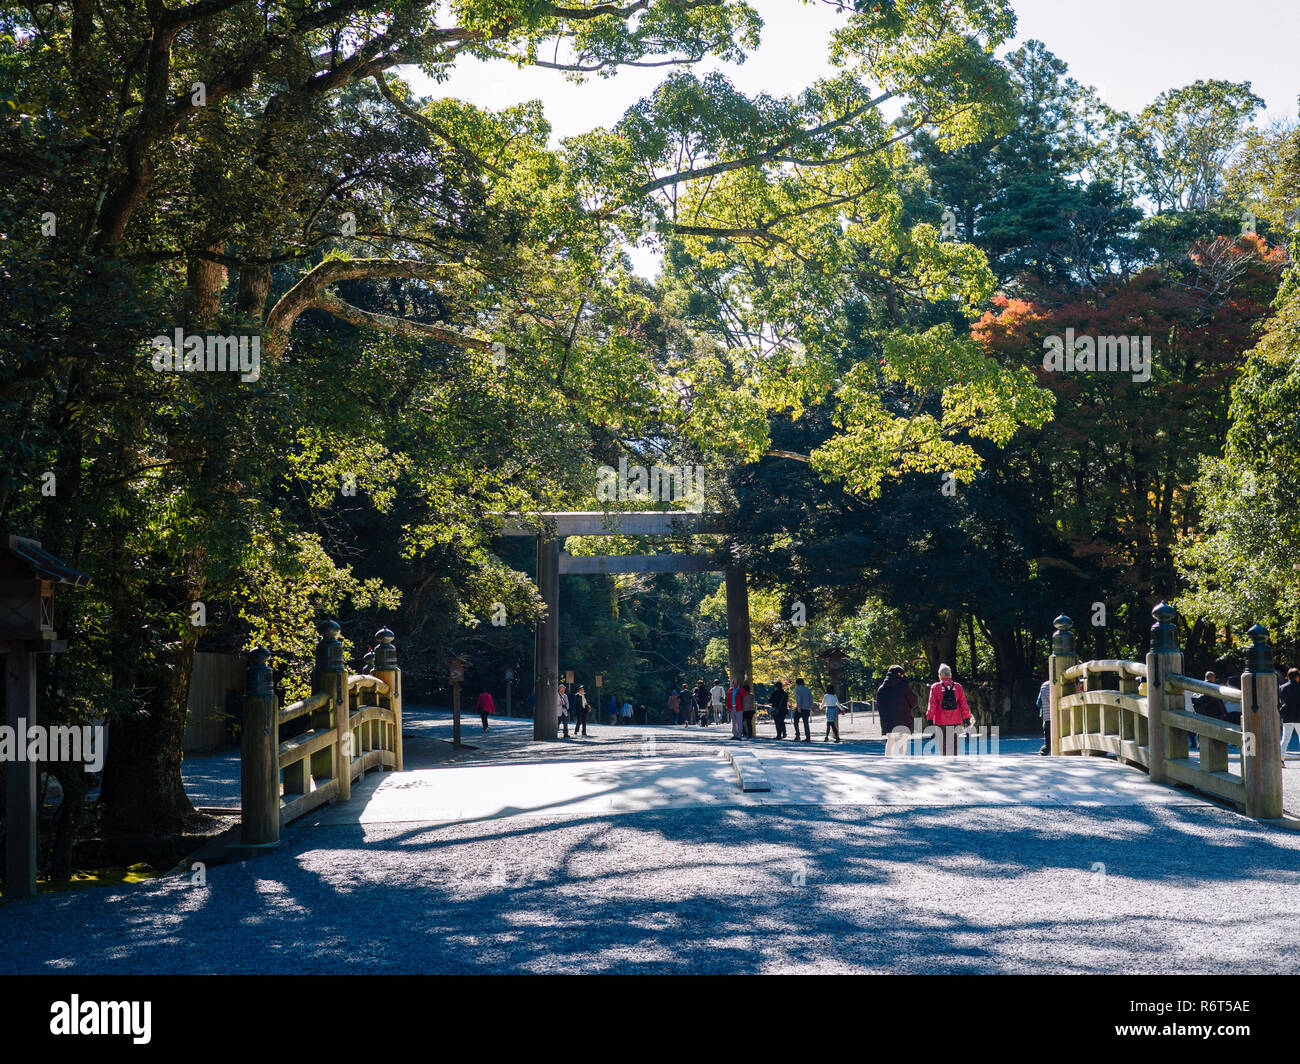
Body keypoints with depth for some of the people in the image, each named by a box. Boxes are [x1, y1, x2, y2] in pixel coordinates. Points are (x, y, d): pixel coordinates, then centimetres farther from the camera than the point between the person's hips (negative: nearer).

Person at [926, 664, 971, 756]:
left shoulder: (935, 687, -3)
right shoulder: (958, 687, 3)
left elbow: (932, 706, -5)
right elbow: (964, 704, 5)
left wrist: (929, 719, 0)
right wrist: (967, 718, 14)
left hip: (940, 721, -1)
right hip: (955, 721, 1)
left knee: (943, 746, 6)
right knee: (953, 745, 4)